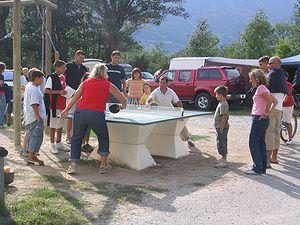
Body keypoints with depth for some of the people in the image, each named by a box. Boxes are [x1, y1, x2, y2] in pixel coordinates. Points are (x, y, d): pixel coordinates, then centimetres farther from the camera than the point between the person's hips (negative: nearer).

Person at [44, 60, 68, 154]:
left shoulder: (63, 77, 13)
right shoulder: (51, 77, -11)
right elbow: (46, 90, -17)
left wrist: (66, 92, 5)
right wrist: (59, 92, -23)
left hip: (62, 105, 8)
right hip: (54, 105, -8)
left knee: (61, 125, 14)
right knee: (53, 126, -1)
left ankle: (59, 143, 25)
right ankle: (52, 145, 7)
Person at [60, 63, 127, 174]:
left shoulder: (86, 82, 16)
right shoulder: (108, 85, 12)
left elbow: (75, 97, 9)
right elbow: (123, 100, 18)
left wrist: (66, 110, 11)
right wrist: (122, 106, 38)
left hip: (80, 112, 2)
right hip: (96, 114, -2)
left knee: (76, 138, 18)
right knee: (103, 139, 19)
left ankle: (73, 165, 13)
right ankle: (103, 165, 24)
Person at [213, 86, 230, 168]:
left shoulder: (223, 104, -19)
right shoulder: (222, 103, 13)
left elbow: (224, 117, -23)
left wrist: (221, 129, -23)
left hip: (222, 128, -10)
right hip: (219, 127, 10)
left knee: (221, 143, -6)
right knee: (221, 143, 17)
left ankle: (224, 162, -1)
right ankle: (223, 159, 27)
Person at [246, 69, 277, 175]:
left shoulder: (261, 88, -14)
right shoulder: (263, 88, 15)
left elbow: (269, 101, -26)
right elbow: (274, 101, 17)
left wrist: (265, 113, -17)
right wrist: (269, 112, 10)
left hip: (258, 119, -10)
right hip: (263, 120, 10)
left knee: (253, 143, -5)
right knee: (261, 143, 13)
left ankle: (257, 168, -2)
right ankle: (263, 167, 18)